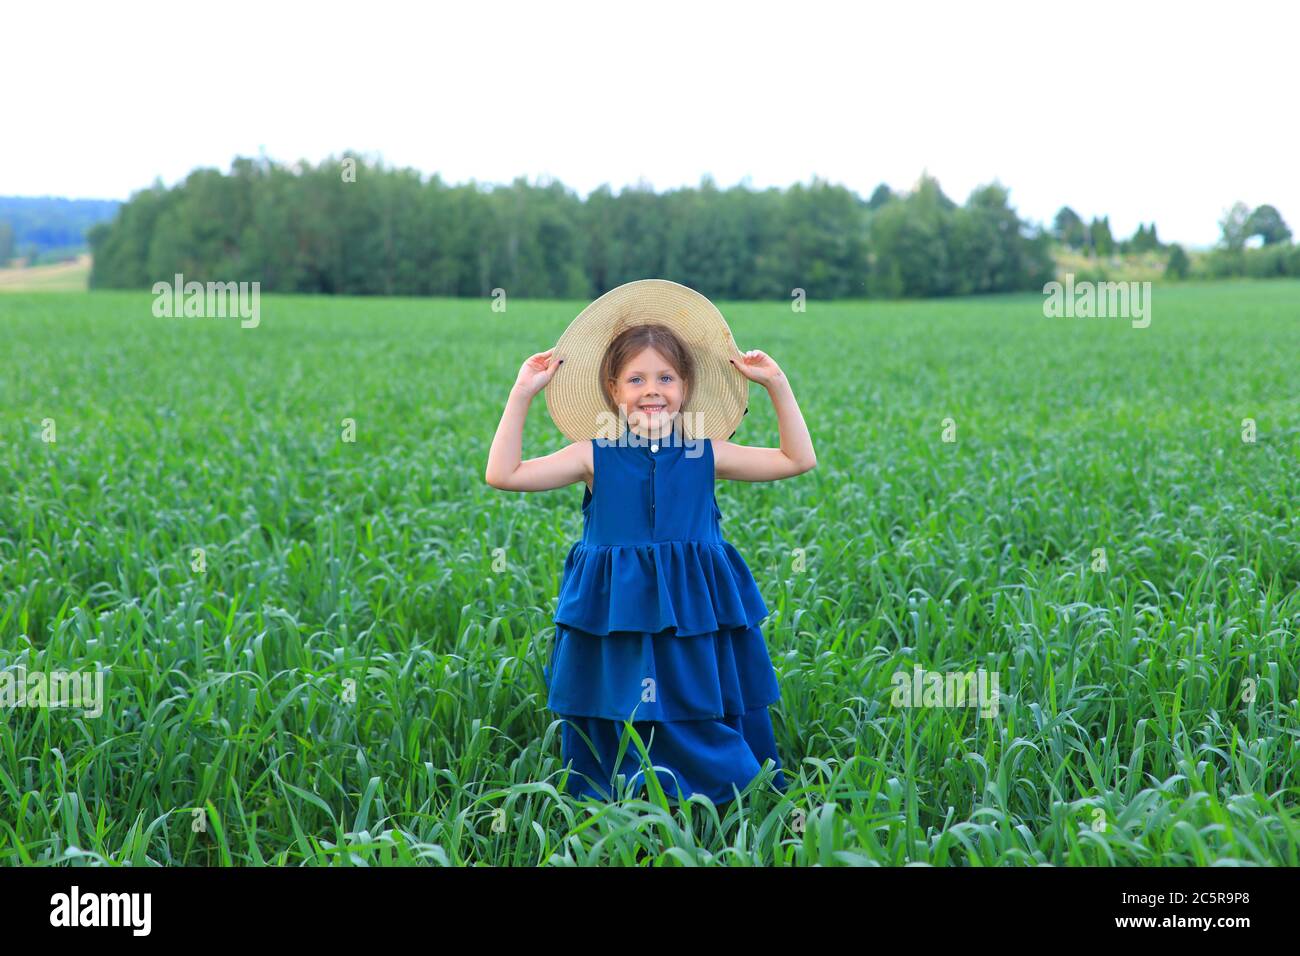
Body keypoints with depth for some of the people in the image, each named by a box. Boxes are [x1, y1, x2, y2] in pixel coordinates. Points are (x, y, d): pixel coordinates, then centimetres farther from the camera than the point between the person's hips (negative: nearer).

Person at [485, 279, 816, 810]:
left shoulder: (706, 454, 3)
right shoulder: (594, 456, 0)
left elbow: (798, 460, 8)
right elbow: (503, 474, -5)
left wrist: (778, 386, 4)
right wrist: (521, 395, -6)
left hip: (696, 624, 1)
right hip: (617, 625, -1)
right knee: (622, 732, 3)